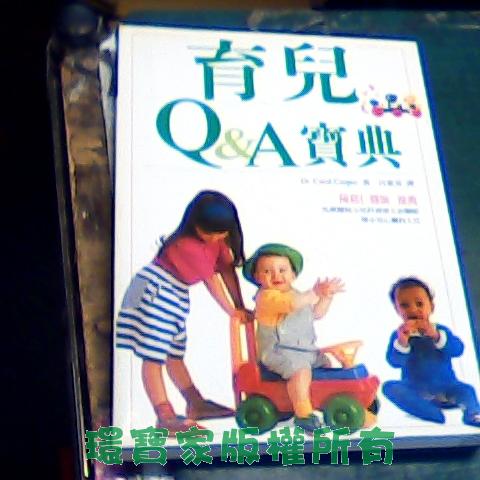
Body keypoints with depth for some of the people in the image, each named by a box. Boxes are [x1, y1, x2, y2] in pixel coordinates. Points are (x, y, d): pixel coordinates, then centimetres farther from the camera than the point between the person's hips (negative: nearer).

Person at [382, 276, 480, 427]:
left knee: (466, 390, -27)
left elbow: (458, 349, -13)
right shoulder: (398, 335, 1)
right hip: (415, 391, 0)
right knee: (390, 387, -29)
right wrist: (402, 342, -32)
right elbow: (394, 362, -13)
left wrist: (436, 336, -30)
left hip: (445, 387, 0)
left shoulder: (440, 330, 5)